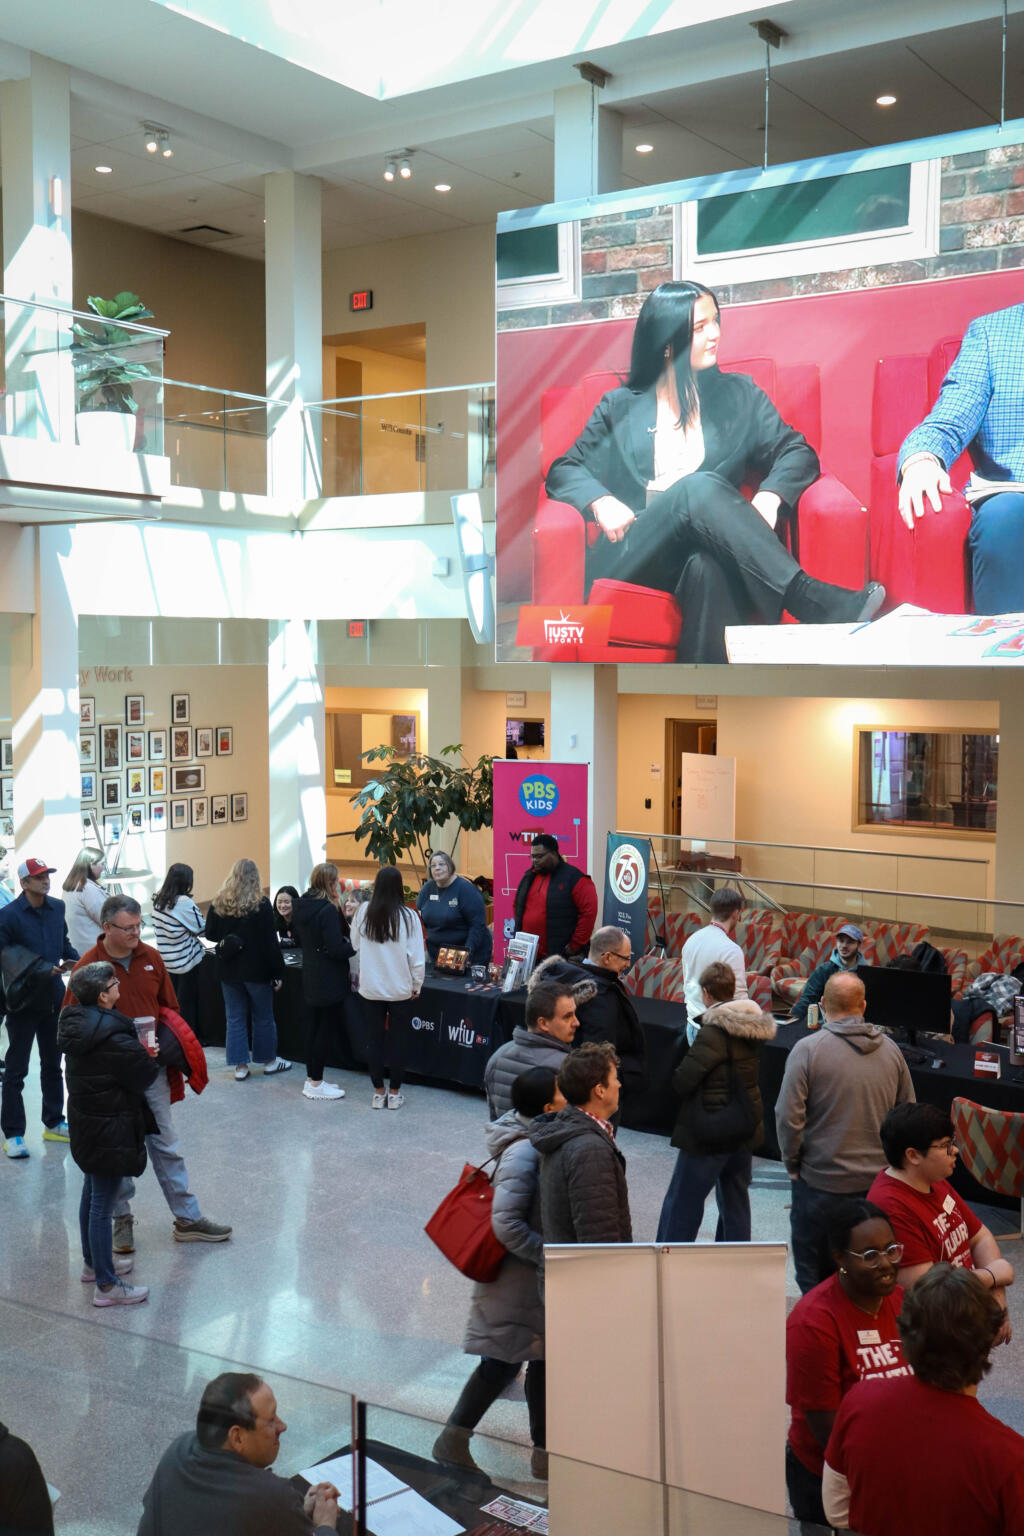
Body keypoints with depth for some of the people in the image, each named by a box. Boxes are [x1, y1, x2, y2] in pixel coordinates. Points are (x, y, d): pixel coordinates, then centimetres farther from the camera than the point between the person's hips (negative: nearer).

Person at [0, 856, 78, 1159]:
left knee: (52, 1065, 18)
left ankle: (54, 1124, 32)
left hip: (53, 998, 6)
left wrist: (72, 958, -5)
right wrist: (40, 970, -24)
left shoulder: (57, 907, 2)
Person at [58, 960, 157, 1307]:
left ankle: (93, 1263, 40)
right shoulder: (113, 1036, -27)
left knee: (91, 1195, 23)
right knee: (103, 1205, -1)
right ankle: (106, 1286, 8)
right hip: (109, 1128, -9)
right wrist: (148, 1054, 1)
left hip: (85, 1121, 10)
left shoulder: (75, 1023, 0)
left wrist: (138, 1052, -1)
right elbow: (145, 1075, -18)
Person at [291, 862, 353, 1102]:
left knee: (314, 1027, 16)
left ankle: (311, 1079, 23)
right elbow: (336, 948, -24)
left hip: (310, 978, 8)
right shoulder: (328, 910, -22)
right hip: (330, 981, -8)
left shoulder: (300, 906, 4)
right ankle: (316, 1084, 7)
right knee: (327, 1029, 1)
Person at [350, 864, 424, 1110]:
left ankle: (378, 1093, 20)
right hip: (400, 989, -2)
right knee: (397, 1041, 11)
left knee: (375, 1040, 13)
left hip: (370, 988, 2)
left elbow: (354, 945, 6)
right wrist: (416, 986, 3)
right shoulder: (407, 917, -14)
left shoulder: (363, 913, -8)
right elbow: (417, 957, -10)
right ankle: (394, 1094, 18)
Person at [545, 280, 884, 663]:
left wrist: (769, 496, -9)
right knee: (698, 486, -32)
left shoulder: (738, 395, 22)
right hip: (630, 556, -1)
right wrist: (600, 501, -8)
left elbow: (798, 453, 14)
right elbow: (563, 471, 16)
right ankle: (812, 602, -40)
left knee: (708, 566, -38)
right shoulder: (620, 406, 20)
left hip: (705, 549, 1)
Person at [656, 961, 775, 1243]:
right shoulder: (753, 1027, 3)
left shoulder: (714, 1033, -21)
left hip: (710, 1133, -8)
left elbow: (682, 1081, -22)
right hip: (746, 1131, 8)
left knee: (682, 1202, 2)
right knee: (736, 1200, 18)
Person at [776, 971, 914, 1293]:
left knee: (815, 1278, 8)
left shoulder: (807, 1049, -13)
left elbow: (788, 1116, -16)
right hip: (878, 1179, 5)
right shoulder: (890, 1049, 1)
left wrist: (792, 1163, -1)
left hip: (822, 1182, -4)